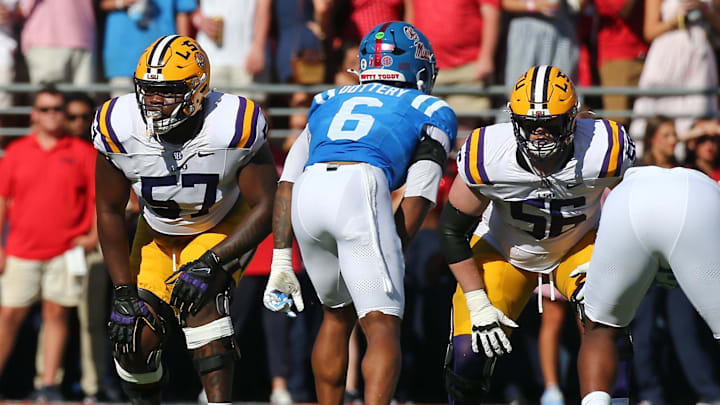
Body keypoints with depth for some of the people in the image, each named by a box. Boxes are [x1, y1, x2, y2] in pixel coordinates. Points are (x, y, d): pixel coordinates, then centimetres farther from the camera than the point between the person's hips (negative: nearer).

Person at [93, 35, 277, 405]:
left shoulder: (235, 128, -32)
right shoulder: (119, 129, -24)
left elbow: (264, 210, -25)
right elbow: (110, 212, -11)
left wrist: (212, 262, -37)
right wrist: (124, 291, -16)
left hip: (224, 228, -3)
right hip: (158, 233, 3)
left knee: (200, 298, -32)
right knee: (135, 344, -7)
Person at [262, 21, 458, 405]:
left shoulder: (328, 102, 34)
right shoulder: (431, 112, 24)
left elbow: (287, 183, 23)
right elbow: (416, 201, 10)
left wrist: (281, 260, 21)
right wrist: (384, 267, 15)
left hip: (309, 192, 5)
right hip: (360, 190, -4)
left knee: (338, 314, 26)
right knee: (383, 326, -3)